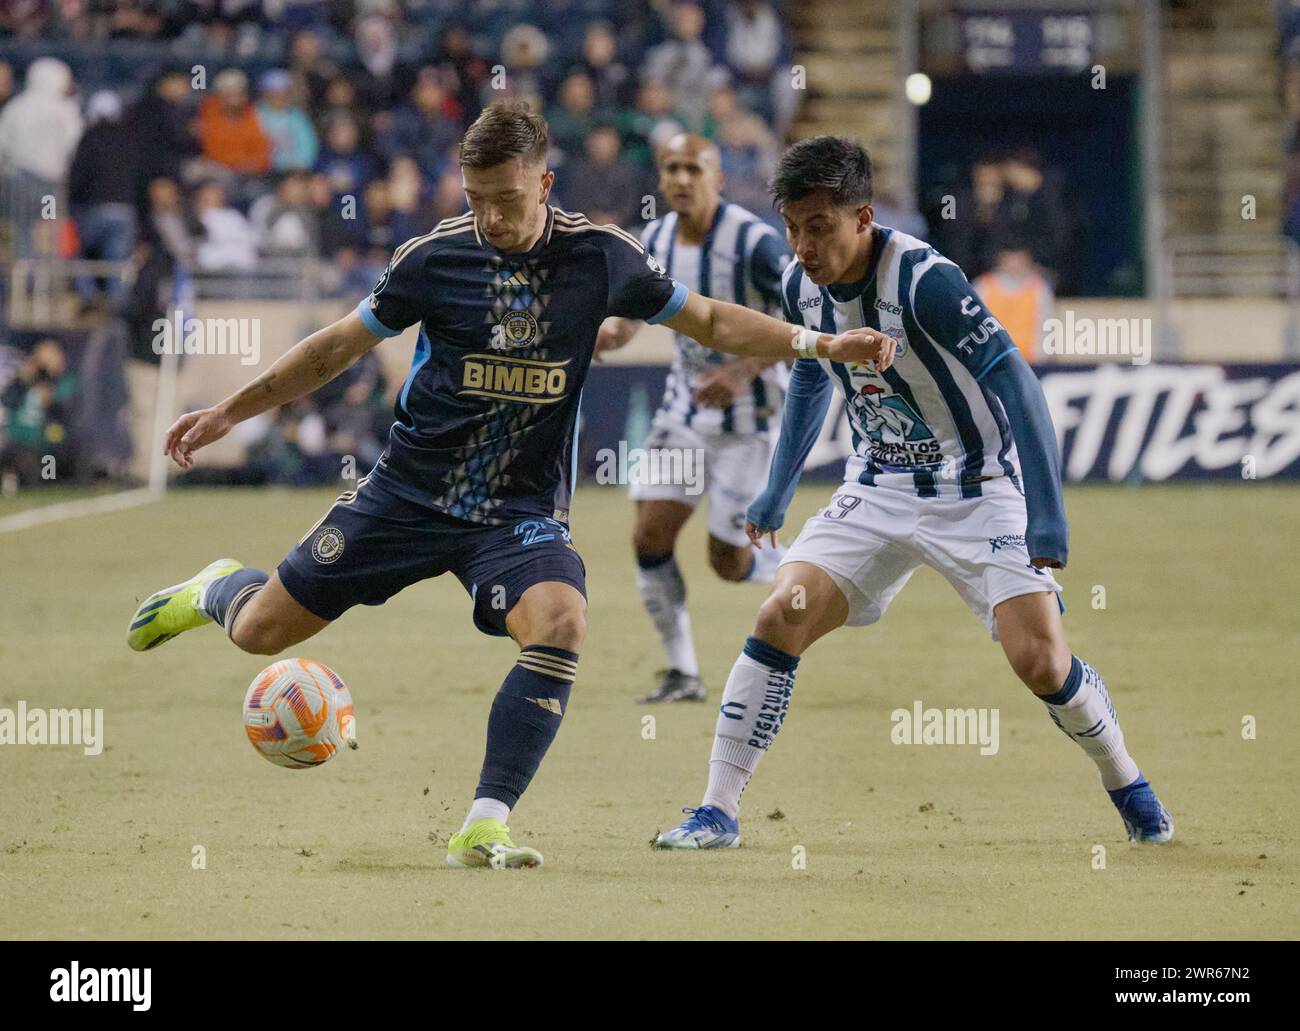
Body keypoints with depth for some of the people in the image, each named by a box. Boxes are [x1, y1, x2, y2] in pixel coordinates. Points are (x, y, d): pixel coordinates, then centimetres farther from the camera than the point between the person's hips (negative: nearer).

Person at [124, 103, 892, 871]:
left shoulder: (600, 257, -6)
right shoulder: (435, 258, -7)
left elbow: (711, 321, 5)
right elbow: (339, 348, 6)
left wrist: (820, 344, -7)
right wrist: (229, 413, 8)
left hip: (522, 512, 0)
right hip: (409, 491, 0)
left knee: (561, 624, -31)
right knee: (260, 631, 2)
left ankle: (484, 829, -26)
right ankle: (218, 589, 42)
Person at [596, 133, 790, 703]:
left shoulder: (754, 242, -21)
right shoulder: (656, 240, -1)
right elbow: (631, 308, 13)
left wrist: (742, 373, -30)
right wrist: (611, 330, -12)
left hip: (749, 417, -5)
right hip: (684, 410, 5)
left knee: (729, 563, -2)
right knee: (651, 536, -7)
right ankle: (682, 672, 6)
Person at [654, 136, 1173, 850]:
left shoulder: (925, 280, -26)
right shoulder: (802, 287, -6)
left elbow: (1016, 388, -26)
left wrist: (1047, 521, -32)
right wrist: (775, 496, 22)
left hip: (977, 490, -5)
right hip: (879, 490, 5)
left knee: (1040, 662, -15)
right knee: (777, 623, -12)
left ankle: (1126, 785, 13)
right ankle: (717, 812, -5)